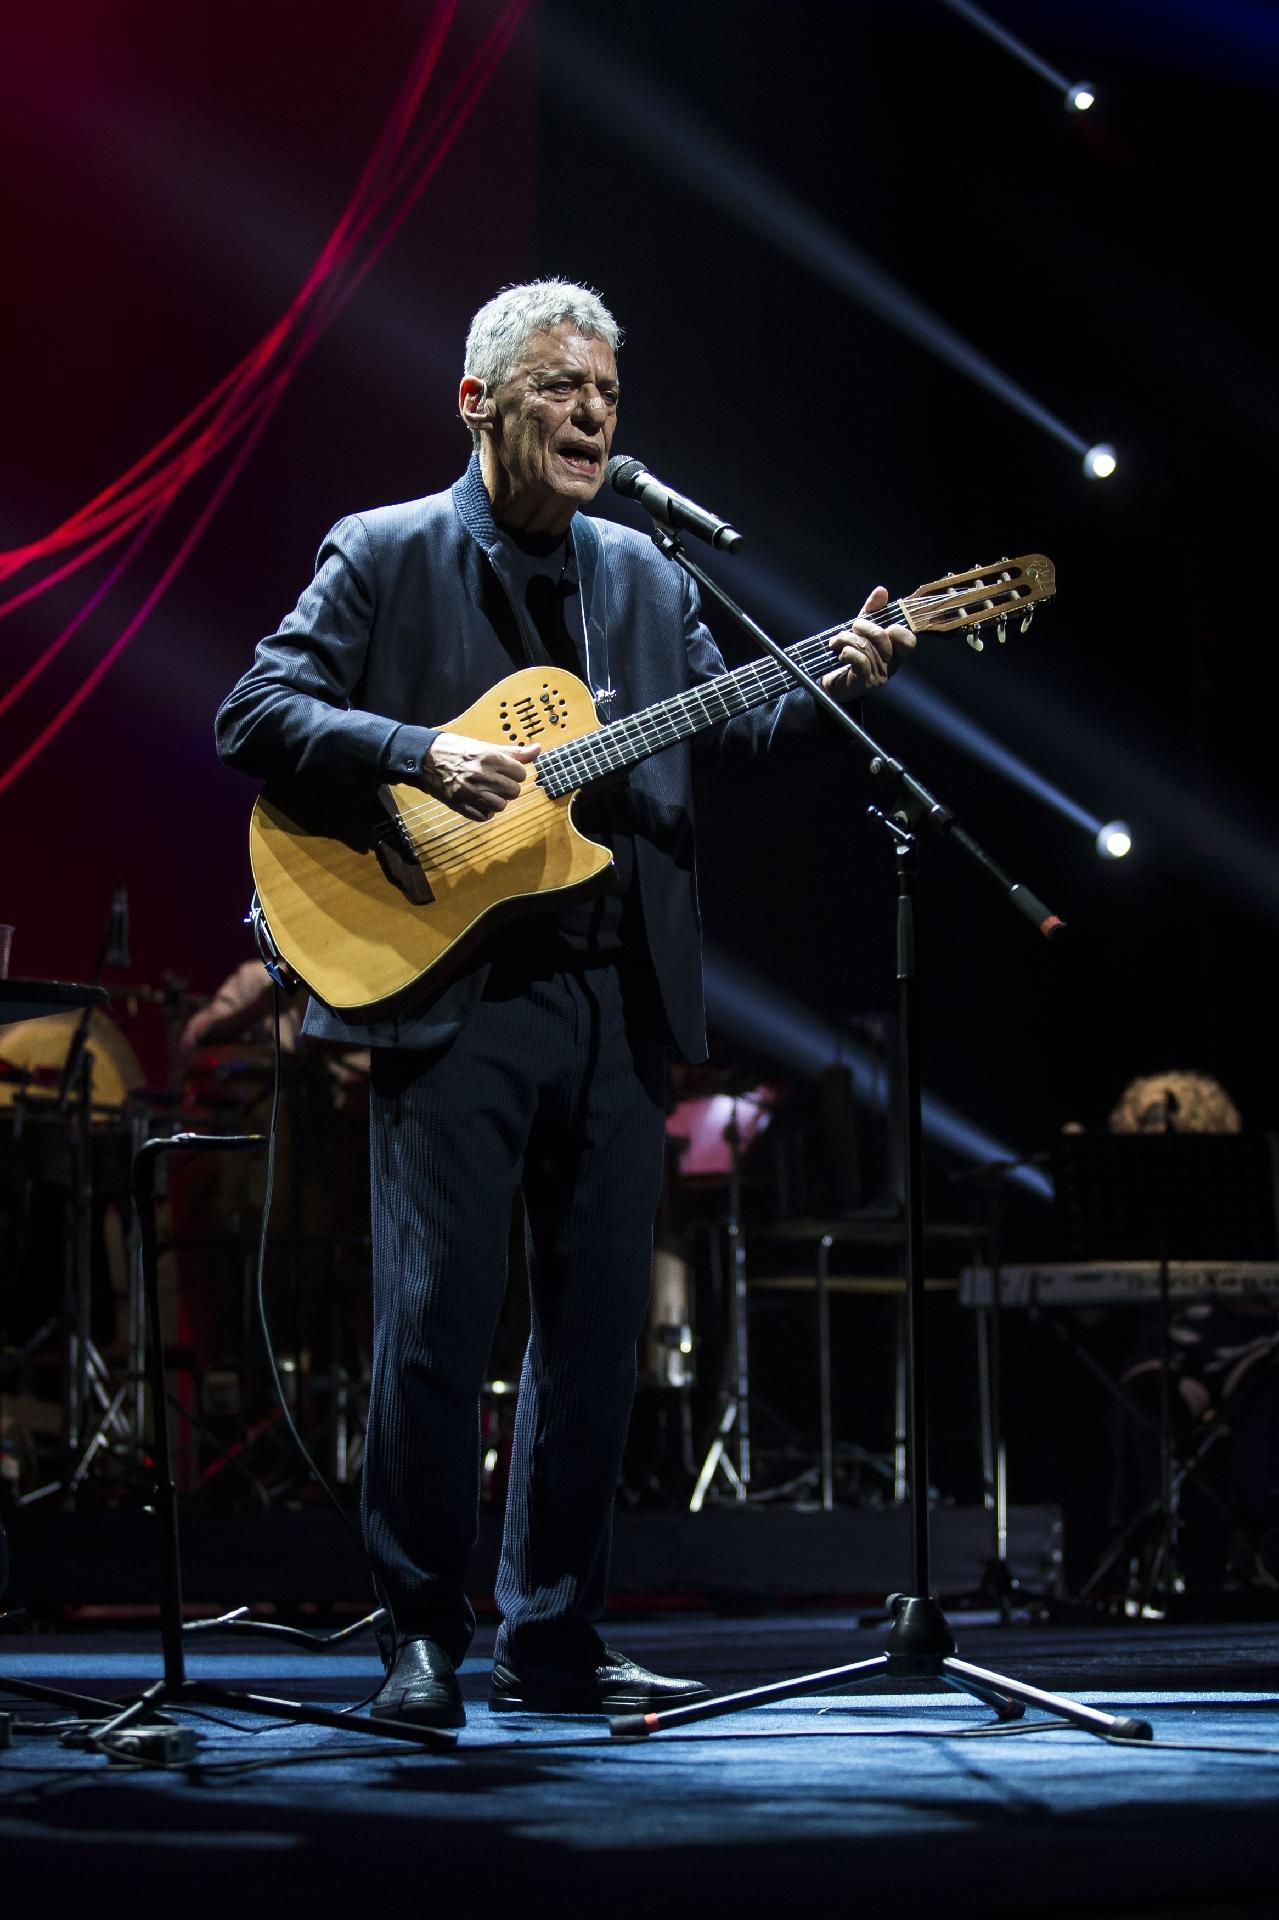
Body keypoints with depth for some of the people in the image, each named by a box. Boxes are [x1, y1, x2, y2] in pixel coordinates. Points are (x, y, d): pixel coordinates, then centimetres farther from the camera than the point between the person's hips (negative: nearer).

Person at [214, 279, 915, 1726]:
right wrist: (422, 754, -20)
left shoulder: (645, 577, 16)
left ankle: (552, 1638, 16)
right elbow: (254, 714, -6)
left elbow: (733, 736, 12)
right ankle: (422, 1639, 7)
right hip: (450, 993, -5)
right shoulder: (384, 557, 2)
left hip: (618, 1005, 5)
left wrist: (833, 690, -7)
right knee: (436, 1321, -6)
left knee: (597, 1324, 7)